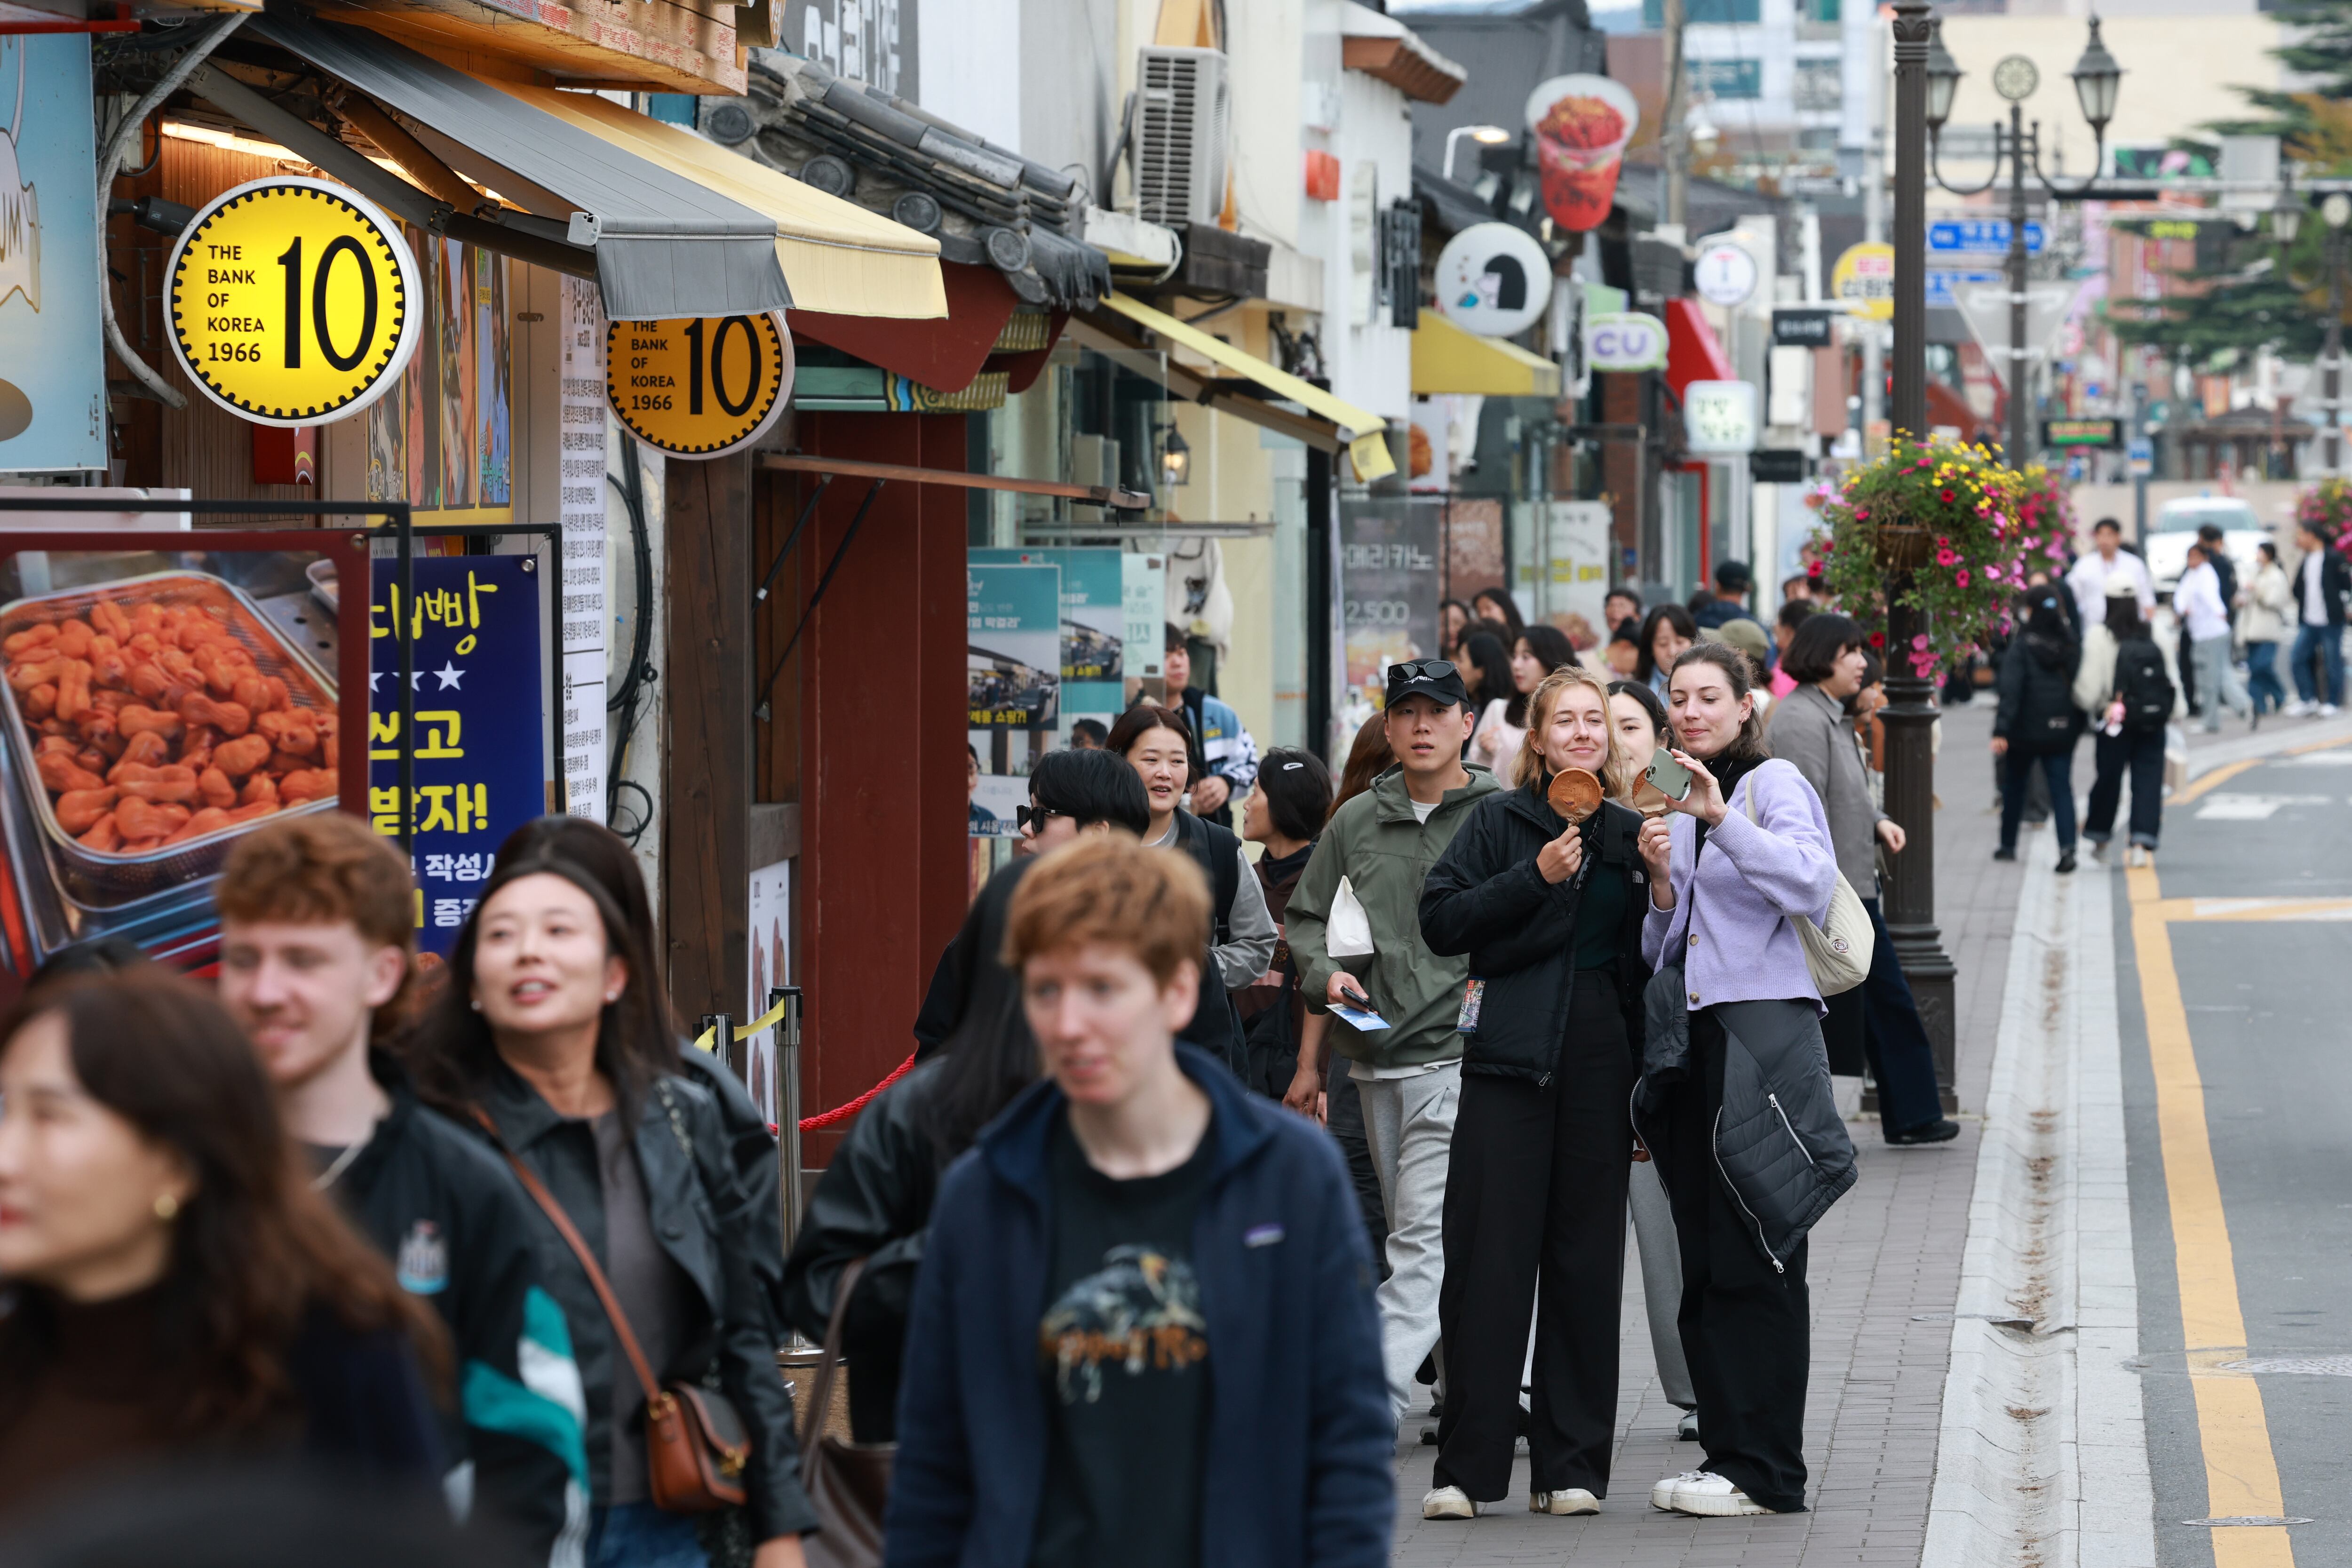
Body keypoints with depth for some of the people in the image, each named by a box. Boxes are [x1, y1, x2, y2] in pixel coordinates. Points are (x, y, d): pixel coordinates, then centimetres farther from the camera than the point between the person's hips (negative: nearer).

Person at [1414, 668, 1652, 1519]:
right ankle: (1466, 1467, -2)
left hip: (1600, 1060, 3)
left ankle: (1572, 1465, 9)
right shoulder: (1499, 820, 3)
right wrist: (1535, 877, -14)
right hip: (1510, 1059, -3)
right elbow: (1441, 922, -5)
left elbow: (1643, 960, 16)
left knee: (1586, 1258, 4)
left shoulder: (1628, 832, 12)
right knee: (1489, 1257, -5)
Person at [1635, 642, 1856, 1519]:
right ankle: (1727, 1450, 10)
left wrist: (1721, 820, -25)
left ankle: (1765, 1471, -5)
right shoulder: (1675, 805, 18)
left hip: (1764, 1035, -7)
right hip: (1692, 1043, 7)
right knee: (1705, 1268, 6)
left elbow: (1812, 887, -19)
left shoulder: (1775, 784, -2)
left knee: (1754, 1262, -7)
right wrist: (1662, 885, 1)